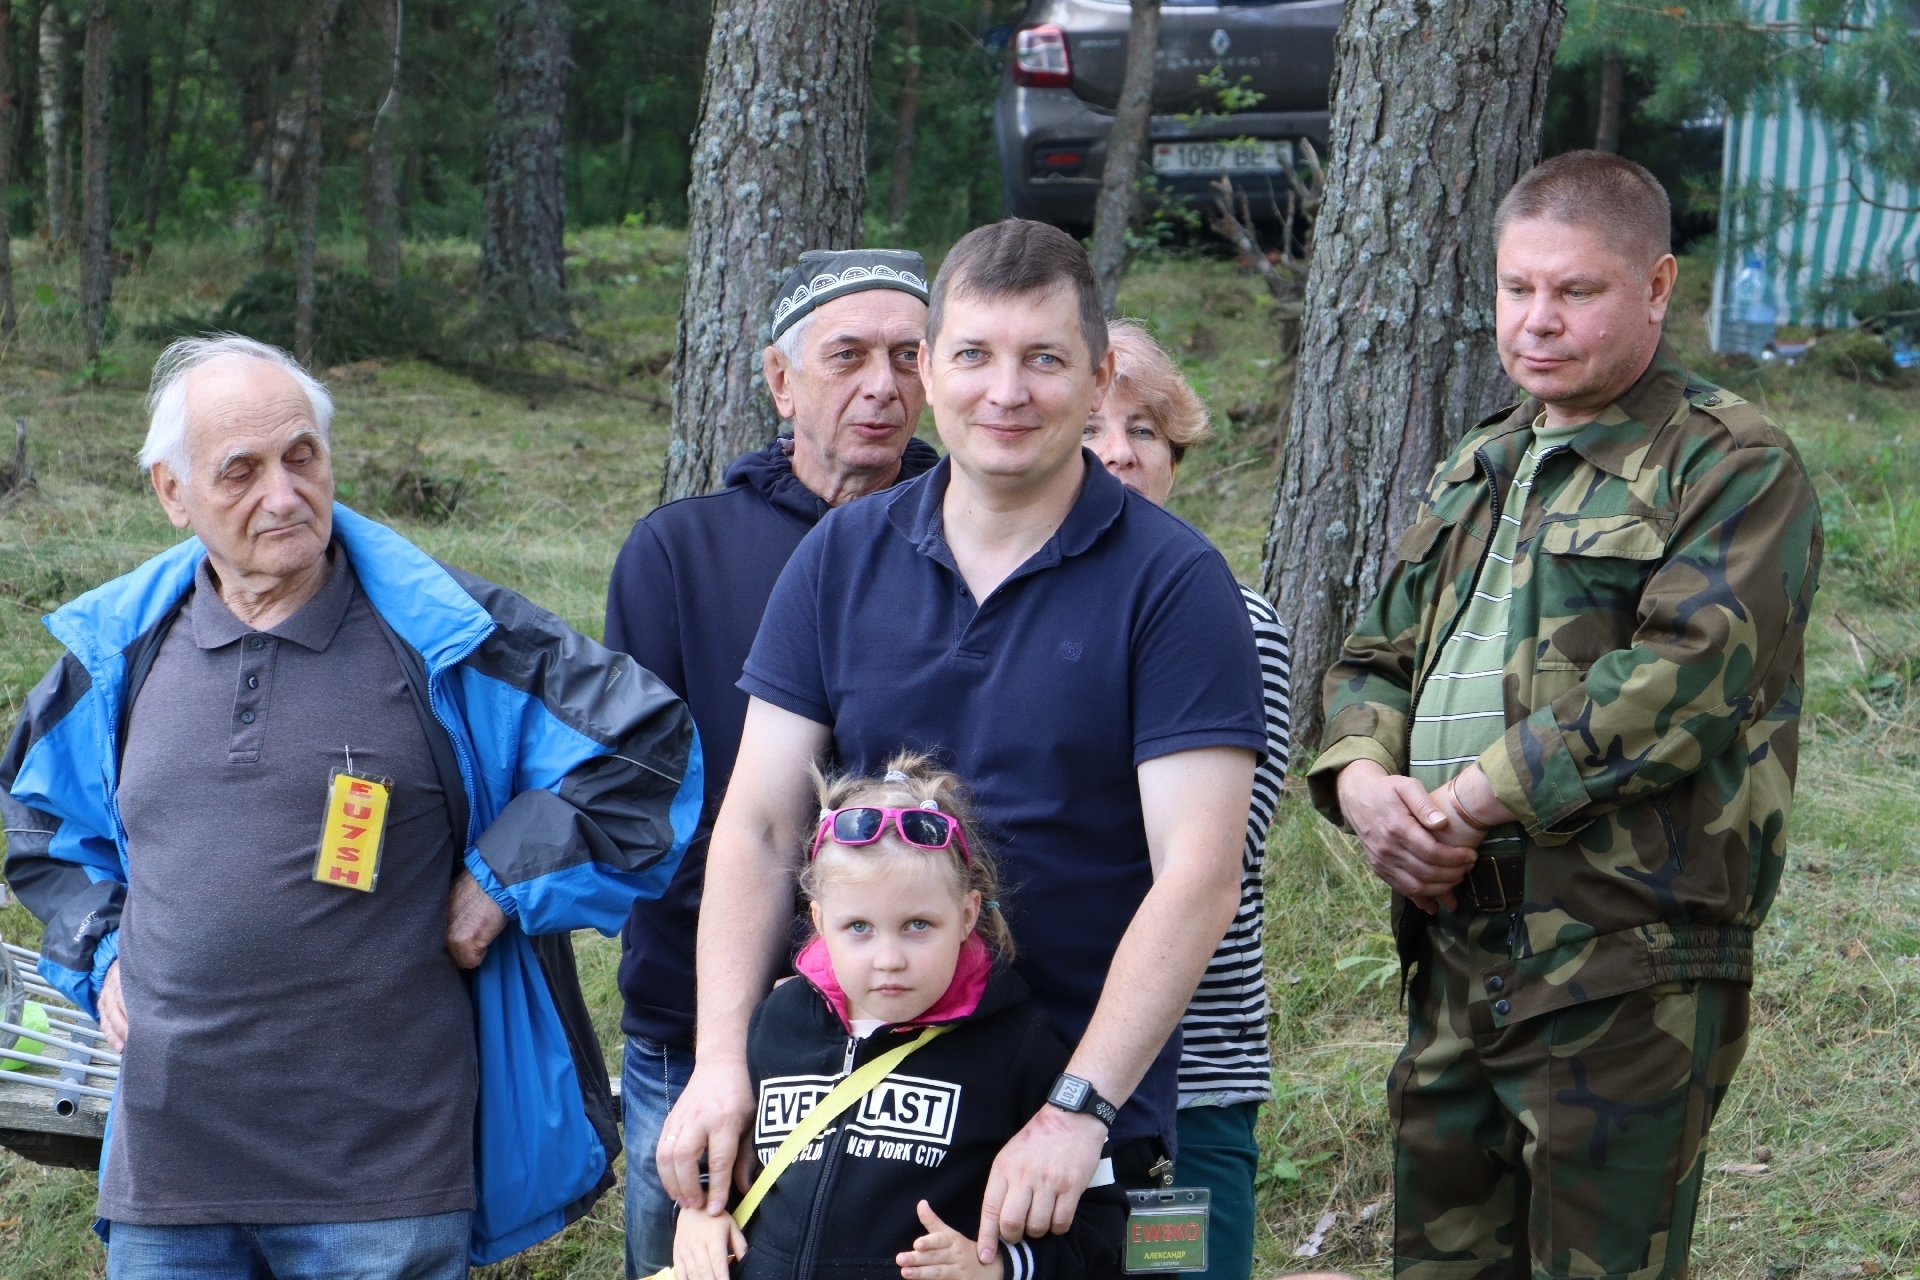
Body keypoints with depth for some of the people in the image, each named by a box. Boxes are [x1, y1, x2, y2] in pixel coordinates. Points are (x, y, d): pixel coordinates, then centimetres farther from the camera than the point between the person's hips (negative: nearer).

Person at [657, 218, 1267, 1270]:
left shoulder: (1172, 582, -7)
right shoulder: (841, 559, 5)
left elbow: (1198, 874, -14)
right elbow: (759, 828, 3)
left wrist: (1078, 1110, -22)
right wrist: (723, 1060, -9)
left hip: (1088, 1125, -3)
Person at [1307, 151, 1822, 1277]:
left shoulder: (1734, 467, -6)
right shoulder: (1481, 467, 19)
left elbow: (1685, 677, -19)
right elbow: (1379, 655, 20)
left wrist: (1468, 803, -18)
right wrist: (1362, 781, -3)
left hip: (1631, 979, -7)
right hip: (1459, 961, 8)